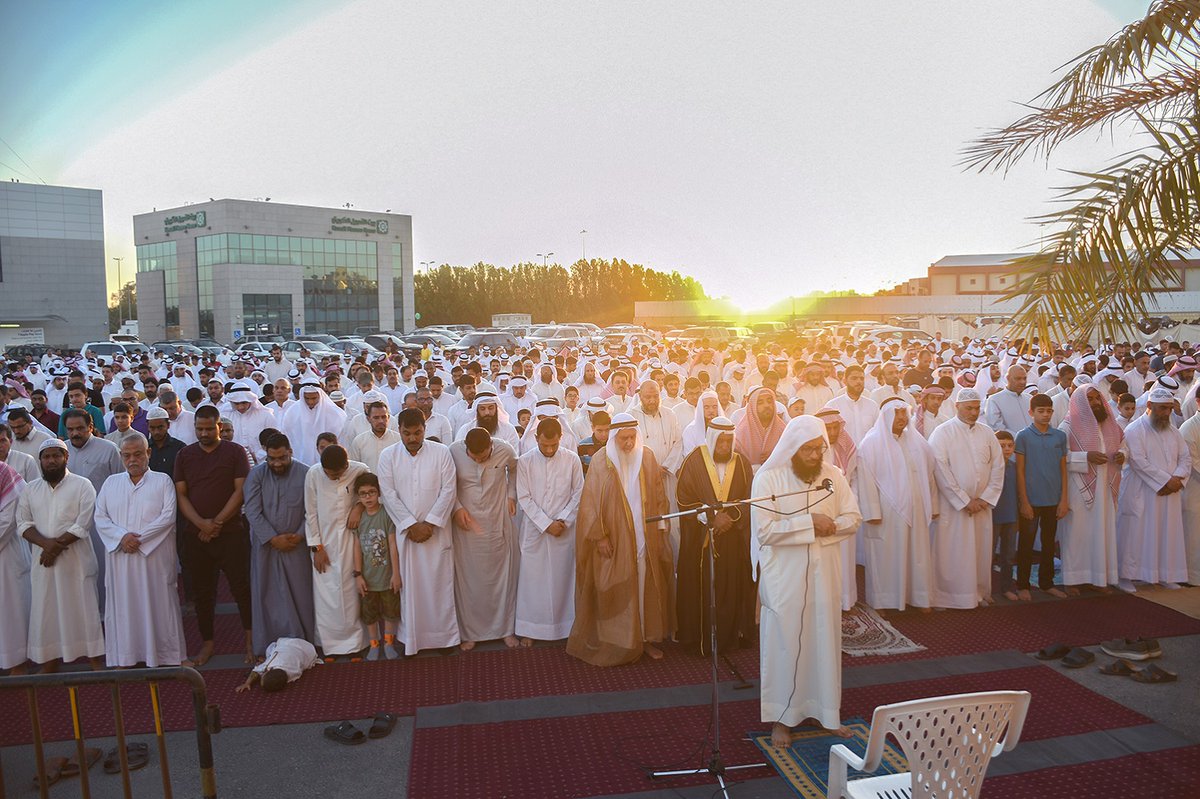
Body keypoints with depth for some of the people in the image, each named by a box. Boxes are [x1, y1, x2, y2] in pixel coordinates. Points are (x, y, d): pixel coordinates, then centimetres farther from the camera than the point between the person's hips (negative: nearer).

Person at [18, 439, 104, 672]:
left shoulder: (82, 486, -2)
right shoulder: (30, 490, 11)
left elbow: (83, 525, -10)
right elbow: (23, 524, 4)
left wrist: (57, 545, -15)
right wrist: (45, 542, -13)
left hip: (76, 560, -4)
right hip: (43, 561, 4)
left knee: (84, 610, -1)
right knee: (45, 611, 9)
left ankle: (96, 664, 6)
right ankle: (48, 667, 20)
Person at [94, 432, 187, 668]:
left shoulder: (162, 481, 3)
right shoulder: (111, 483, 13)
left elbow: (168, 517, -7)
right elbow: (100, 517, 5)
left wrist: (139, 538, -15)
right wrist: (122, 536, -12)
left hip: (155, 555, -3)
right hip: (120, 557, 3)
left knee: (157, 603, 1)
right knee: (122, 604, 5)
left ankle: (164, 654, 9)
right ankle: (124, 657, 14)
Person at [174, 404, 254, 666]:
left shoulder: (235, 452, 0)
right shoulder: (184, 455, 9)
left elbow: (240, 491, -6)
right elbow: (181, 494, 4)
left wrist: (217, 522, -12)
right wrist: (201, 523, -11)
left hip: (230, 532, -3)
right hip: (195, 534, 3)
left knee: (240, 585, -2)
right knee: (202, 590, 10)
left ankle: (251, 639, 12)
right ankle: (207, 642, 22)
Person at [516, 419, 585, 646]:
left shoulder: (572, 459, -3)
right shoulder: (525, 461, -4)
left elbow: (578, 493, 2)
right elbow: (524, 498, -4)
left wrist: (563, 521, -8)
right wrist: (546, 524, -10)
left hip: (565, 530, 0)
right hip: (534, 529, 0)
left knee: (563, 578, 7)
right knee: (532, 578, 4)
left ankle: (565, 626, 19)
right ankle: (528, 628, 15)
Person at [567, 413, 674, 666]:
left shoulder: (647, 458, 2)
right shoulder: (600, 461, -8)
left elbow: (658, 496, 8)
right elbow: (590, 502, -7)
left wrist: (660, 529, 4)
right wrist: (600, 537, -11)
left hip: (645, 538, 3)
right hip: (614, 540, -3)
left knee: (647, 586, 9)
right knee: (616, 592, 2)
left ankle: (647, 637, 23)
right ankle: (617, 643, 13)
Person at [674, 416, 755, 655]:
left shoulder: (741, 463, 2)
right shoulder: (694, 462, -5)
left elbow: (750, 498, 1)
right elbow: (685, 500, -7)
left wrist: (731, 516, -16)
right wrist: (712, 518, -17)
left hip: (733, 542, 2)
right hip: (699, 540, -2)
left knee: (731, 589, 7)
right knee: (700, 590, 2)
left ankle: (731, 636, 23)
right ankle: (700, 639, 16)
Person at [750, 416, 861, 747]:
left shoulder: (833, 475, 1)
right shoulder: (768, 478, -11)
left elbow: (853, 517, 5)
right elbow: (764, 531, -18)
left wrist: (832, 526, -15)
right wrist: (809, 523, -19)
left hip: (824, 574, 4)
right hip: (784, 575, -4)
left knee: (825, 639, 13)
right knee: (785, 642, 5)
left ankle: (826, 711, 31)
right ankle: (782, 717, 20)